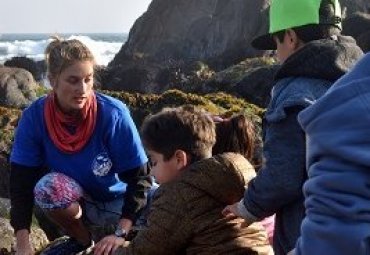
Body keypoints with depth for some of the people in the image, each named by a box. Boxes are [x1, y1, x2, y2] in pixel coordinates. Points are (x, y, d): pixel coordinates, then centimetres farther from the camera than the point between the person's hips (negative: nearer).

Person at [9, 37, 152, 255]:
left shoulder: (113, 114, -26)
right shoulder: (34, 117, -19)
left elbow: (138, 177, -21)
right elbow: (22, 180, -18)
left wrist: (121, 233, -29)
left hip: (120, 200, -1)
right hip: (78, 201, 2)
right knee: (47, 187, -32)